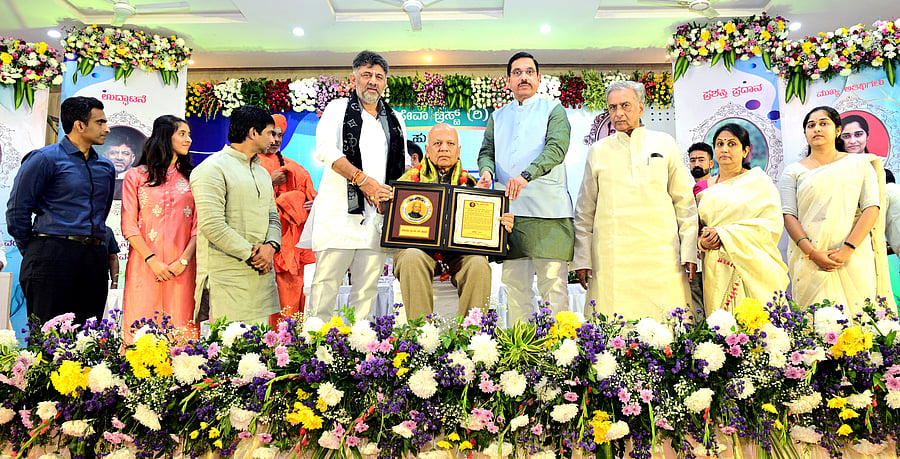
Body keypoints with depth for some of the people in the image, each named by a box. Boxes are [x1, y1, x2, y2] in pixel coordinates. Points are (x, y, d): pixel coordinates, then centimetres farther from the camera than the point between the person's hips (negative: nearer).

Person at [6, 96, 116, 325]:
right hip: (53, 255, -5)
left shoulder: (106, 167, 16)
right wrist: (33, 252, 2)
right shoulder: (45, 159, -3)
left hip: (95, 258, 6)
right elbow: (17, 209, -3)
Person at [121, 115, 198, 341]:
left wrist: (184, 261, -9)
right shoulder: (136, 176, 8)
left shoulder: (192, 178, 11)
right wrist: (153, 261, -9)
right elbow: (129, 226, 2)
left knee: (181, 328, 0)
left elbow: (198, 226, 5)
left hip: (182, 268, 1)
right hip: (144, 265, -1)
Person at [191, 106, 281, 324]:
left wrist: (271, 245, -2)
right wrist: (250, 255, -12)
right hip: (225, 278, -7)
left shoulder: (262, 173, 22)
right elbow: (212, 224, -14)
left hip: (261, 273, 8)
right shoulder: (213, 168, -6)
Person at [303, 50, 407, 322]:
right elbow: (325, 149, -9)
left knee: (367, 288, 4)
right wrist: (363, 180, -17)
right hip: (339, 211, -4)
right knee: (327, 281, -6)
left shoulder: (395, 120, 20)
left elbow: (402, 168, 25)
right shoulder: (339, 109, 8)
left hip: (378, 214, 4)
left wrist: (393, 197, 7)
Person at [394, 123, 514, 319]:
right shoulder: (411, 178, 12)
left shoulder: (469, 183, 16)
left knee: (479, 264, -29)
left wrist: (502, 226, -9)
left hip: (459, 251, 1)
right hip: (418, 246, -1)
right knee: (412, 259, -34)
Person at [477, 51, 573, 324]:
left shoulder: (553, 110, 8)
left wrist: (526, 175, -26)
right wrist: (486, 171, -10)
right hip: (509, 210, 4)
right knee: (514, 284, 4)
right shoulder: (498, 117, 22)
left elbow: (557, 148, -9)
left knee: (554, 285, -6)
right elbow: (486, 151, 16)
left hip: (548, 210, -3)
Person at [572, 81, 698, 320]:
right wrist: (582, 258, 7)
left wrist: (689, 251, 4)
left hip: (661, 255, 0)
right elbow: (585, 211, 13)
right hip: (611, 260, 0)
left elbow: (684, 201, 12)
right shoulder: (598, 151, 12)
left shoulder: (665, 144, 12)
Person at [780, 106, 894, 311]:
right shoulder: (794, 171, 10)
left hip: (853, 258, 0)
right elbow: (788, 215, 1)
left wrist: (848, 249, -13)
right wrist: (812, 252, -13)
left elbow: (872, 208, 1)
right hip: (809, 260, 0)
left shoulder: (859, 165, 11)